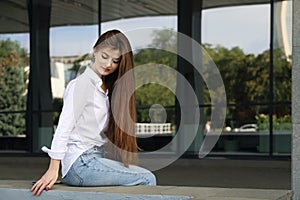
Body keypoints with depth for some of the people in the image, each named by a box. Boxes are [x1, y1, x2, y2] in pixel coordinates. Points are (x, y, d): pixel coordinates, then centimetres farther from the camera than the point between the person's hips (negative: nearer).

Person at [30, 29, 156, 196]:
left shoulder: (105, 88, 18)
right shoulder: (82, 84, -8)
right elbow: (64, 126, -16)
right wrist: (53, 170, -22)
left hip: (97, 158, 8)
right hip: (81, 164, -8)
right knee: (147, 179, -16)